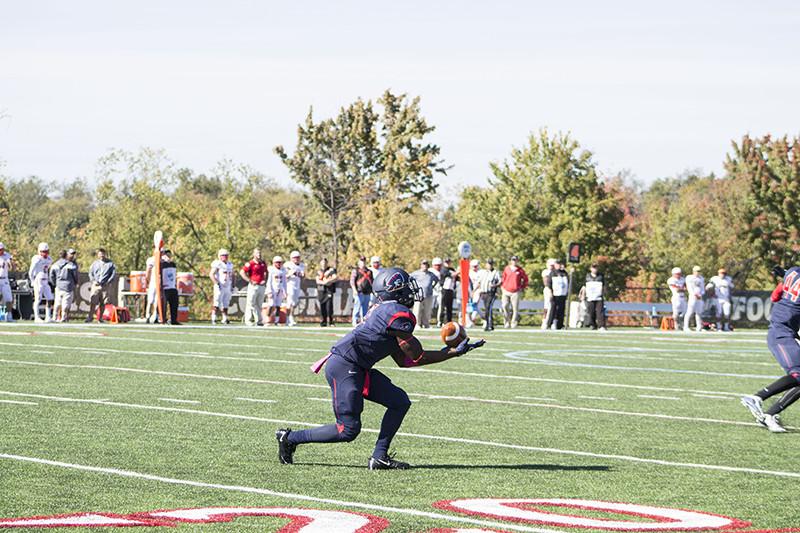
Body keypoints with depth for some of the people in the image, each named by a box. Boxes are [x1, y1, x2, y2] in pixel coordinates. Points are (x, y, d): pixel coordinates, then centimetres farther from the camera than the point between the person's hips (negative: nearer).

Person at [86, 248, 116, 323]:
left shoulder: (110, 263, 8)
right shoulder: (95, 263, 14)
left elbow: (113, 273, 4)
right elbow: (90, 273, 15)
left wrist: (108, 282, -8)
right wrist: (93, 281, -3)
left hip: (105, 286, -1)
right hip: (96, 285, 1)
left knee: (103, 303, 1)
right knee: (92, 302, -8)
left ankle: (100, 318, 10)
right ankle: (90, 316, -3)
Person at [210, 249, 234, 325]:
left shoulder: (230, 265, 13)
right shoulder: (217, 264, -8)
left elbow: (232, 276, 22)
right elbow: (211, 274, -14)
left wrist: (232, 286, 12)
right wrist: (217, 284, -19)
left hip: (228, 287, 6)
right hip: (220, 287, -6)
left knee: (225, 304, 8)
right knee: (217, 304, -8)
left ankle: (225, 319, 12)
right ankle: (213, 318, -5)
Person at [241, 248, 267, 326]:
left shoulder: (263, 263, 11)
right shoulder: (250, 263, -9)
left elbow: (266, 272, 27)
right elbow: (242, 272, -14)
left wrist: (265, 280, 11)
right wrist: (250, 281, -15)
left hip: (261, 286, 6)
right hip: (253, 286, -6)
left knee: (259, 304, 10)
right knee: (251, 303, -4)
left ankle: (259, 320, 15)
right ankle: (248, 320, 1)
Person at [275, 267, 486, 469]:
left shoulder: (386, 311, 17)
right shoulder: (399, 315, -14)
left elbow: (403, 361, 19)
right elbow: (418, 357, -10)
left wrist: (444, 353, 18)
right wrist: (455, 353, -2)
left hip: (357, 369, 10)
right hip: (344, 367, -10)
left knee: (400, 402, 7)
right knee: (348, 430, -9)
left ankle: (379, 457, 6)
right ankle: (290, 438, 4)